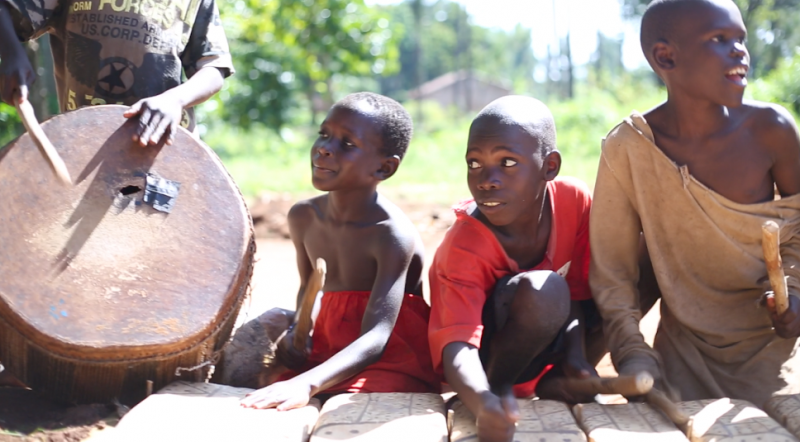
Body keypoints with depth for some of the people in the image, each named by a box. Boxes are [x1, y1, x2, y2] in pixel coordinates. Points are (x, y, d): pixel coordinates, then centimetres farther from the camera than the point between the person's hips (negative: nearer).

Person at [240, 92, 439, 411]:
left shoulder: (393, 235, -21)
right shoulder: (303, 217, 1)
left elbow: (375, 339, -31)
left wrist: (305, 384, -46)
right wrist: (300, 331, -4)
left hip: (395, 366, -7)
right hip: (329, 354, 7)